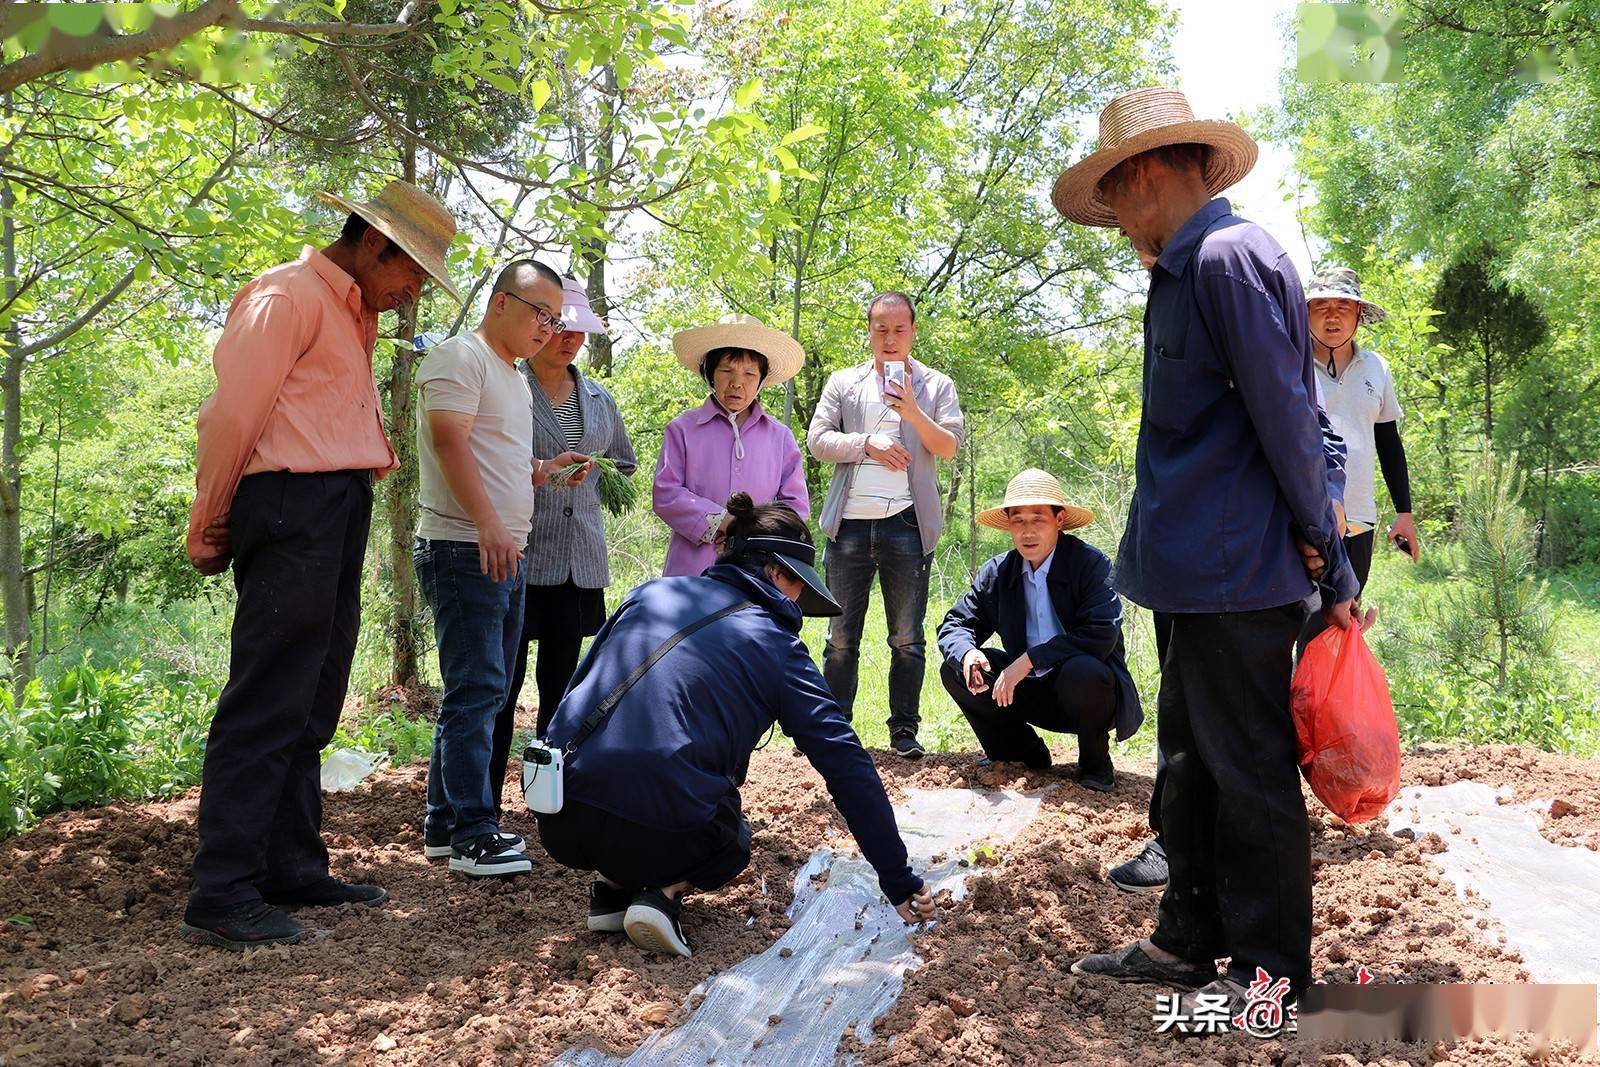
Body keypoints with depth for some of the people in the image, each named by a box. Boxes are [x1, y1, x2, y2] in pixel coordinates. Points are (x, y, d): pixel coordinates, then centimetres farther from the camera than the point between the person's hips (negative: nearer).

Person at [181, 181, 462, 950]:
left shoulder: (353, 317, 23)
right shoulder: (288, 297, -6)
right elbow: (232, 415, -12)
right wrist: (210, 526, -6)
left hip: (339, 514, 10)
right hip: (290, 508, -9)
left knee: (310, 709, 11)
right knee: (267, 705, -9)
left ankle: (293, 871, 19)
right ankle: (222, 895, -4)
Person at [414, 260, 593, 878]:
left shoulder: (513, 378, 23)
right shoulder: (460, 357, -6)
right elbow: (450, 442, -19)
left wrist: (546, 471, 11)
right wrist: (488, 524, -28)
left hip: (506, 555, 10)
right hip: (463, 550, -10)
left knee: (481, 693, 11)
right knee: (474, 692, -9)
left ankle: (444, 824, 20)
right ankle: (473, 834, -5)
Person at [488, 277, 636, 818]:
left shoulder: (599, 399, 16)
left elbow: (624, 465, 27)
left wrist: (593, 481, 8)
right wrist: (543, 473, -17)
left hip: (580, 561, 5)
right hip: (520, 557, -5)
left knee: (561, 686, 11)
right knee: (503, 687, -4)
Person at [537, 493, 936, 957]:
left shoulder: (654, 591, 14)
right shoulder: (775, 645, 2)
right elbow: (846, 765, 0)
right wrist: (898, 881, 5)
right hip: (656, 837, -5)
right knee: (733, 840, 30)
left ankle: (612, 887, 16)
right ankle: (664, 893, 0)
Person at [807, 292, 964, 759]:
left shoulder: (936, 385, 11)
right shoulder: (843, 383, 14)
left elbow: (949, 446, -1)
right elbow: (817, 439, 4)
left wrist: (912, 412, -15)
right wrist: (868, 444, -9)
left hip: (906, 523, -1)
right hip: (850, 522, 1)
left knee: (907, 637, 3)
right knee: (841, 636, 5)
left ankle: (904, 731, 10)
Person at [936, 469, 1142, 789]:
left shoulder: (1092, 564, -15)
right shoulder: (997, 571, -1)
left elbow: (1101, 634, -27)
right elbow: (954, 624, 0)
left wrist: (1029, 660, -30)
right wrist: (967, 653, -25)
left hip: (1086, 688, -4)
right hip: (1032, 691, 5)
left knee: (1083, 671, -38)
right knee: (954, 670, -12)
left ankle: (1094, 762, -6)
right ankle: (1023, 752, 7)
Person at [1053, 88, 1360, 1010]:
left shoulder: (1229, 258, -15)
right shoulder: (1189, 270, 16)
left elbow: (1288, 424, -17)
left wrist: (1330, 566, -12)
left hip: (1240, 576, -10)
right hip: (1200, 575, 10)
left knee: (1251, 773, 2)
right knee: (1193, 761, 17)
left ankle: (1272, 972, 17)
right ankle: (1190, 940, 31)